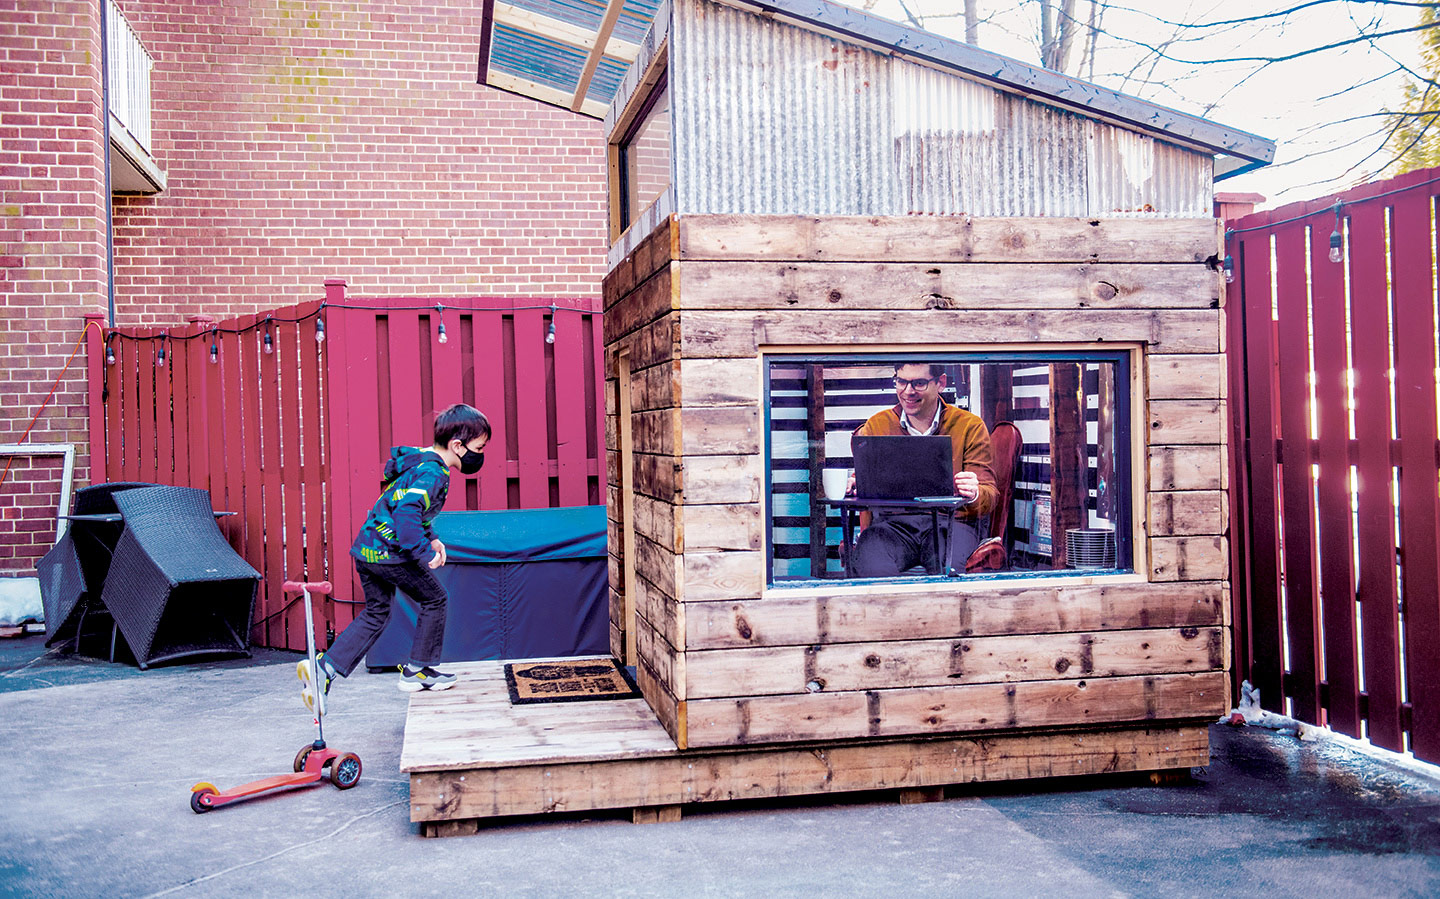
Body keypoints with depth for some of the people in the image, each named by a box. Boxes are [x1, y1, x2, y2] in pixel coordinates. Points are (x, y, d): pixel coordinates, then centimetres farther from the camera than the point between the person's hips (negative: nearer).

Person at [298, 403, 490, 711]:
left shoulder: (422, 461, 14)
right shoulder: (433, 474, -17)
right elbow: (407, 514, -30)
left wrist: (431, 538, 22)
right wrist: (425, 553, -25)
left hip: (365, 548, 9)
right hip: (389, 552, -9)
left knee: (376, 614, 18)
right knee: (434, 600, 8)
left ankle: (324, 667, 8)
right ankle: (417, 671, 17)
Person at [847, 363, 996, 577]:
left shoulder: (970, 426, 10)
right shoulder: (876, 425, 15)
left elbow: (988, 496, 5)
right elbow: (862, 477, 13)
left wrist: (974, 494, -20)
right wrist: (855, 485, -14)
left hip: (950, 521, -1)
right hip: (892, 522, 1)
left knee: (949, 568, -37)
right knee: (871, 569, -34)